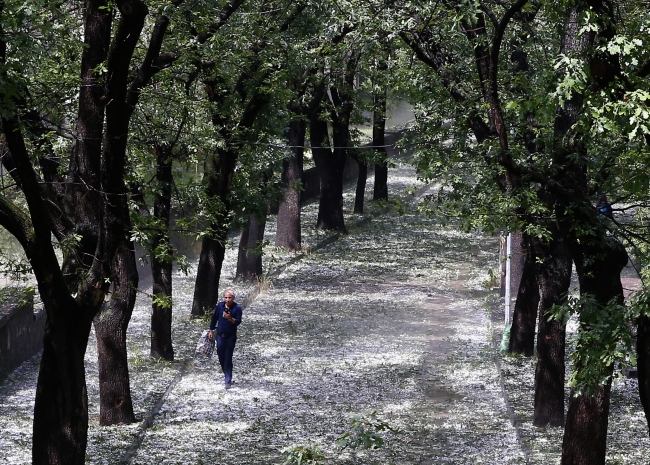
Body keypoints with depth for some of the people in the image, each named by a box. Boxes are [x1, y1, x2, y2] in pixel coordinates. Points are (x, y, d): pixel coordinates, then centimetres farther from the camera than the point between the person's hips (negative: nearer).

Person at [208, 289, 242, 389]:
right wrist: (211, 330, 14)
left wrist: (230, 318, -35)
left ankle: (228, 381, -3)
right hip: (220, 336, 4)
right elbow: (214, 317, 12)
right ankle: (226, 374, 34)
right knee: (221, 357, 11)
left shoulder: (237, 308, -11)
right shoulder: (220, 305, -1)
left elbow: (238, 322, -17)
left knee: (228, 359, -7)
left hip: (230, 337, -4)